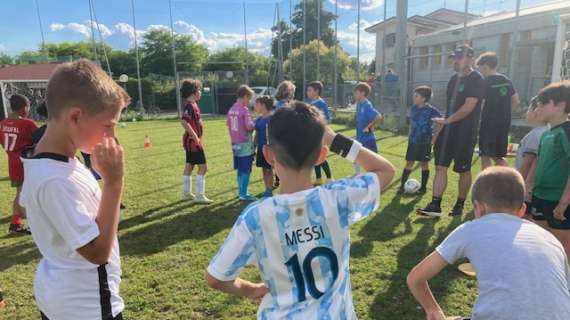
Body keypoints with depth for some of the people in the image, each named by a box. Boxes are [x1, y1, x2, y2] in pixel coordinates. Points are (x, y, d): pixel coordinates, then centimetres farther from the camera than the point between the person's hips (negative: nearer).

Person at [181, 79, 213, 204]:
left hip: (193, 141, 10)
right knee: (203, 166, -8)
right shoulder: (190, 106, -19)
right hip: (193, 141, -10)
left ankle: (186, 192, 30)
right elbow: (184, 122, -31)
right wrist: (195, 137, -25)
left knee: (189, 165, 17)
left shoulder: (193, 104, 11)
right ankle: (200, 196, -4)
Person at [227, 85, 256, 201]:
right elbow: (249, 126, -21)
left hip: (235, 143, 8)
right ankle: (243, 194, 4)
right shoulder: (244, 109, -16)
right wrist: (254, 125, -2)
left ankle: (240, 191, 25)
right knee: (246, 170, 0)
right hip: (245, 144, -8)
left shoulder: (231, 109, 7)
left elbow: (227, 123, 18)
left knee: (240, 169, 17)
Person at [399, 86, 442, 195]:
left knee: (424, 164, 6)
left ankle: (423, 187, 17)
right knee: (409, 163, 6)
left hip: (425, 142, -4)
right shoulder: (414, 108, 4)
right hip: (413, 141, 4)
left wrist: (435, 136, -13)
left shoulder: (431, 110, -13)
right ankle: (402, 185, 10)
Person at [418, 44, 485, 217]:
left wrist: (447, 120, -18)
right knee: (440, 166, 1)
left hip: (465, 133, -7)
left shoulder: (476, 79, -11)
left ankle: (460, 205, 19)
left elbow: (468, 107, -20)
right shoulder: (454, 78, 14)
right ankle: (435, 205, 2)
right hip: (449, 129, 8)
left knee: (464, 170, 5)